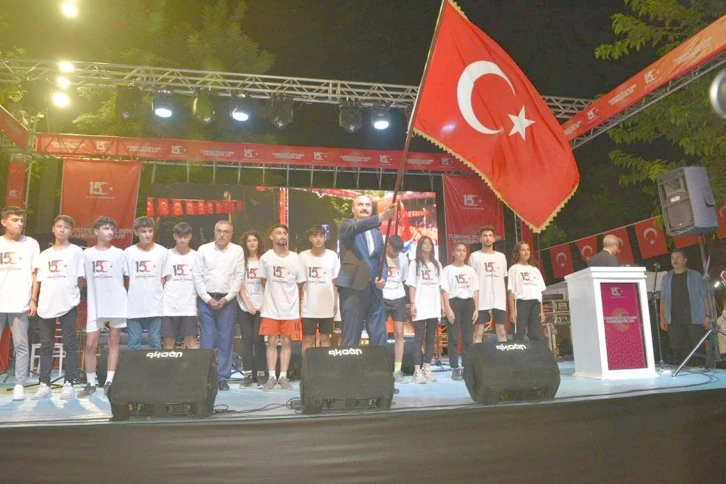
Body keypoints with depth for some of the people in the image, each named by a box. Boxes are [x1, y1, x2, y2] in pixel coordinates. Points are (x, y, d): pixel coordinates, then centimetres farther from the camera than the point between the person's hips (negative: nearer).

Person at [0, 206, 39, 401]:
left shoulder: (31, 244, 3)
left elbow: (35, 273, 5)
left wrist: (33, 300, -2)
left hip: (20, 304, -1)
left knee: (21, 346, 3)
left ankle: (19, 385, 9)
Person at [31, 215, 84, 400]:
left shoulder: (76, 251, 2)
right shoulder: (45, 254, 14)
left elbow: (81, 278, 0)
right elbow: (38, 280, 12)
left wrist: (71, 293, 2)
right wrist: (33, 300, 6)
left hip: (68, 304, -4)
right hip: (46, 305, 4)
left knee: (70, 345, 0)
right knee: (46, 345, 8)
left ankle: (68, 384, 5)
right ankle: (44, 384, 15)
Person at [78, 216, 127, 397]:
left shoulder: (119, 253, 2)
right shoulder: (87, 254, 4)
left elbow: (126, 278, 7)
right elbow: (83, 279, 10)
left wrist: (120, 294, 6)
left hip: (117, 304, -1)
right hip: (96, 305, 1)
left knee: (114, 342, 5)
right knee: (90, 344, 0)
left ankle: (109, 382, 12)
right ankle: (90, 383, 13)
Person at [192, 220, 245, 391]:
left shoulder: (237, 250, 3)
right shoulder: (203, 249, 3)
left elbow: (239, 277, 1)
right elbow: (197, 275, 0)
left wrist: (227, 298, -7)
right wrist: (207, 298, -7)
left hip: (227, 300, 0)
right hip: (206, 300, 0)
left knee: (226, 341, 3)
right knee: (207, 341, 3)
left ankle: (222, 377, 11)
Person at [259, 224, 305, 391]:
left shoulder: (295, 258, -2)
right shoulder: (265, 258, -4)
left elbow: (300, 284, 7)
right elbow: (264, 281, 7)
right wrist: (275, 294, 7)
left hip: (290, 308, 1)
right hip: (271, 308, 0)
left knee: (286, 341, 5)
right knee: (272, 342, 2)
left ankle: (283, 376, 12)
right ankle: (271, 377, 9)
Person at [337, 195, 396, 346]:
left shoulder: (377, 233, 20)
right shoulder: (346, 225, 4)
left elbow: (381, 260, 18)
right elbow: (356, 227, -20)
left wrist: (382, 278, -4)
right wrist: (381, 217, -35)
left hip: (374, 289, 5)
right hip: (353, 287, -5)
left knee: (379, 338, 4)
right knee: (351, 338, -4)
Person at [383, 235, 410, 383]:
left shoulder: (403, 257, 6)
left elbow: (403, 279, 13)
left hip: (399, 298, 4)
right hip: (382, 298, -4)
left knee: (399, 333, 1)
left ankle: (397, 371, 7)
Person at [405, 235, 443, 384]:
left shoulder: (437, 264, 15)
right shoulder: (415, 264, 4)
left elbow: (439, 286, 14)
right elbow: (412, 285, -1)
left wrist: (442, 304, 6)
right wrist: (412, 304, -10)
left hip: (434, 307, 4)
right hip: (420, 307, -4)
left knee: (431, 338, 6)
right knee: (419, 338, -6)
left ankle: (426, 369, 12)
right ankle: (417, 371, -5)